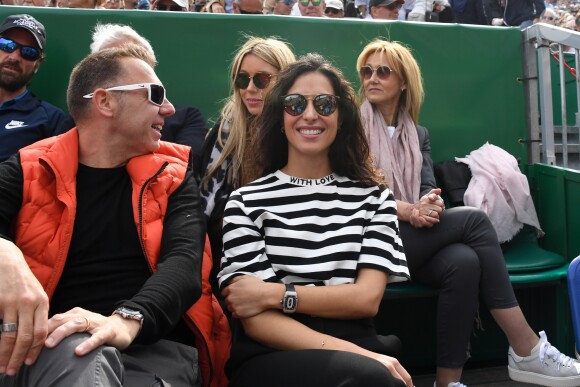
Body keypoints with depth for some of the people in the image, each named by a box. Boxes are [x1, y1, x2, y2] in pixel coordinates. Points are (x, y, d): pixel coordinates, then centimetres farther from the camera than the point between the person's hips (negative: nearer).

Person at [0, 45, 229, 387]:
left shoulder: (172, 175, 11)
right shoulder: (29, 171, 9)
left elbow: (184, 262, -6)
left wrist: (127, 320, -26)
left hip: (155, 343, 1)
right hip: (54, 343, 0)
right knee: (78, 355, -34)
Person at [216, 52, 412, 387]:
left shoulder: (373, 197, 10)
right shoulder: (246, 201, 2)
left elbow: (366, 299, 1)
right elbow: (256, 321, -6)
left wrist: (278, 294, -10)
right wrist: (363, 359, -16)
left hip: (357, 353, 3)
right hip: (271, 358, -3)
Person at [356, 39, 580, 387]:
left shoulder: (418, 134, 22)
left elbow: (428, 189, 8)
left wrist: (430, 205, -18)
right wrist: (407, 210, -20)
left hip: (415, 238, 5)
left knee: (463, 262, -30)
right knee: (473, 219, -23)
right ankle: (527, 351, -22)